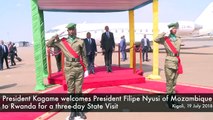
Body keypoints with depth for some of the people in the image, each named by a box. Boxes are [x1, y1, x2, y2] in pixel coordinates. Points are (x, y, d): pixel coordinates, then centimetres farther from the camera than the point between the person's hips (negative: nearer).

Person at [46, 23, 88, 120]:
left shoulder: (80, 42, 4)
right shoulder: (62, 42, 7)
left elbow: (84, 56, 6)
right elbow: (48, 44, 13)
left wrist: (86, 68, 5)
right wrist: (54, 37, -2)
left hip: (79, 68, -1)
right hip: (69, 69, 1)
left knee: (79, 90, 7)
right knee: (70, 91, 7)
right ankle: (73, 111, 18)